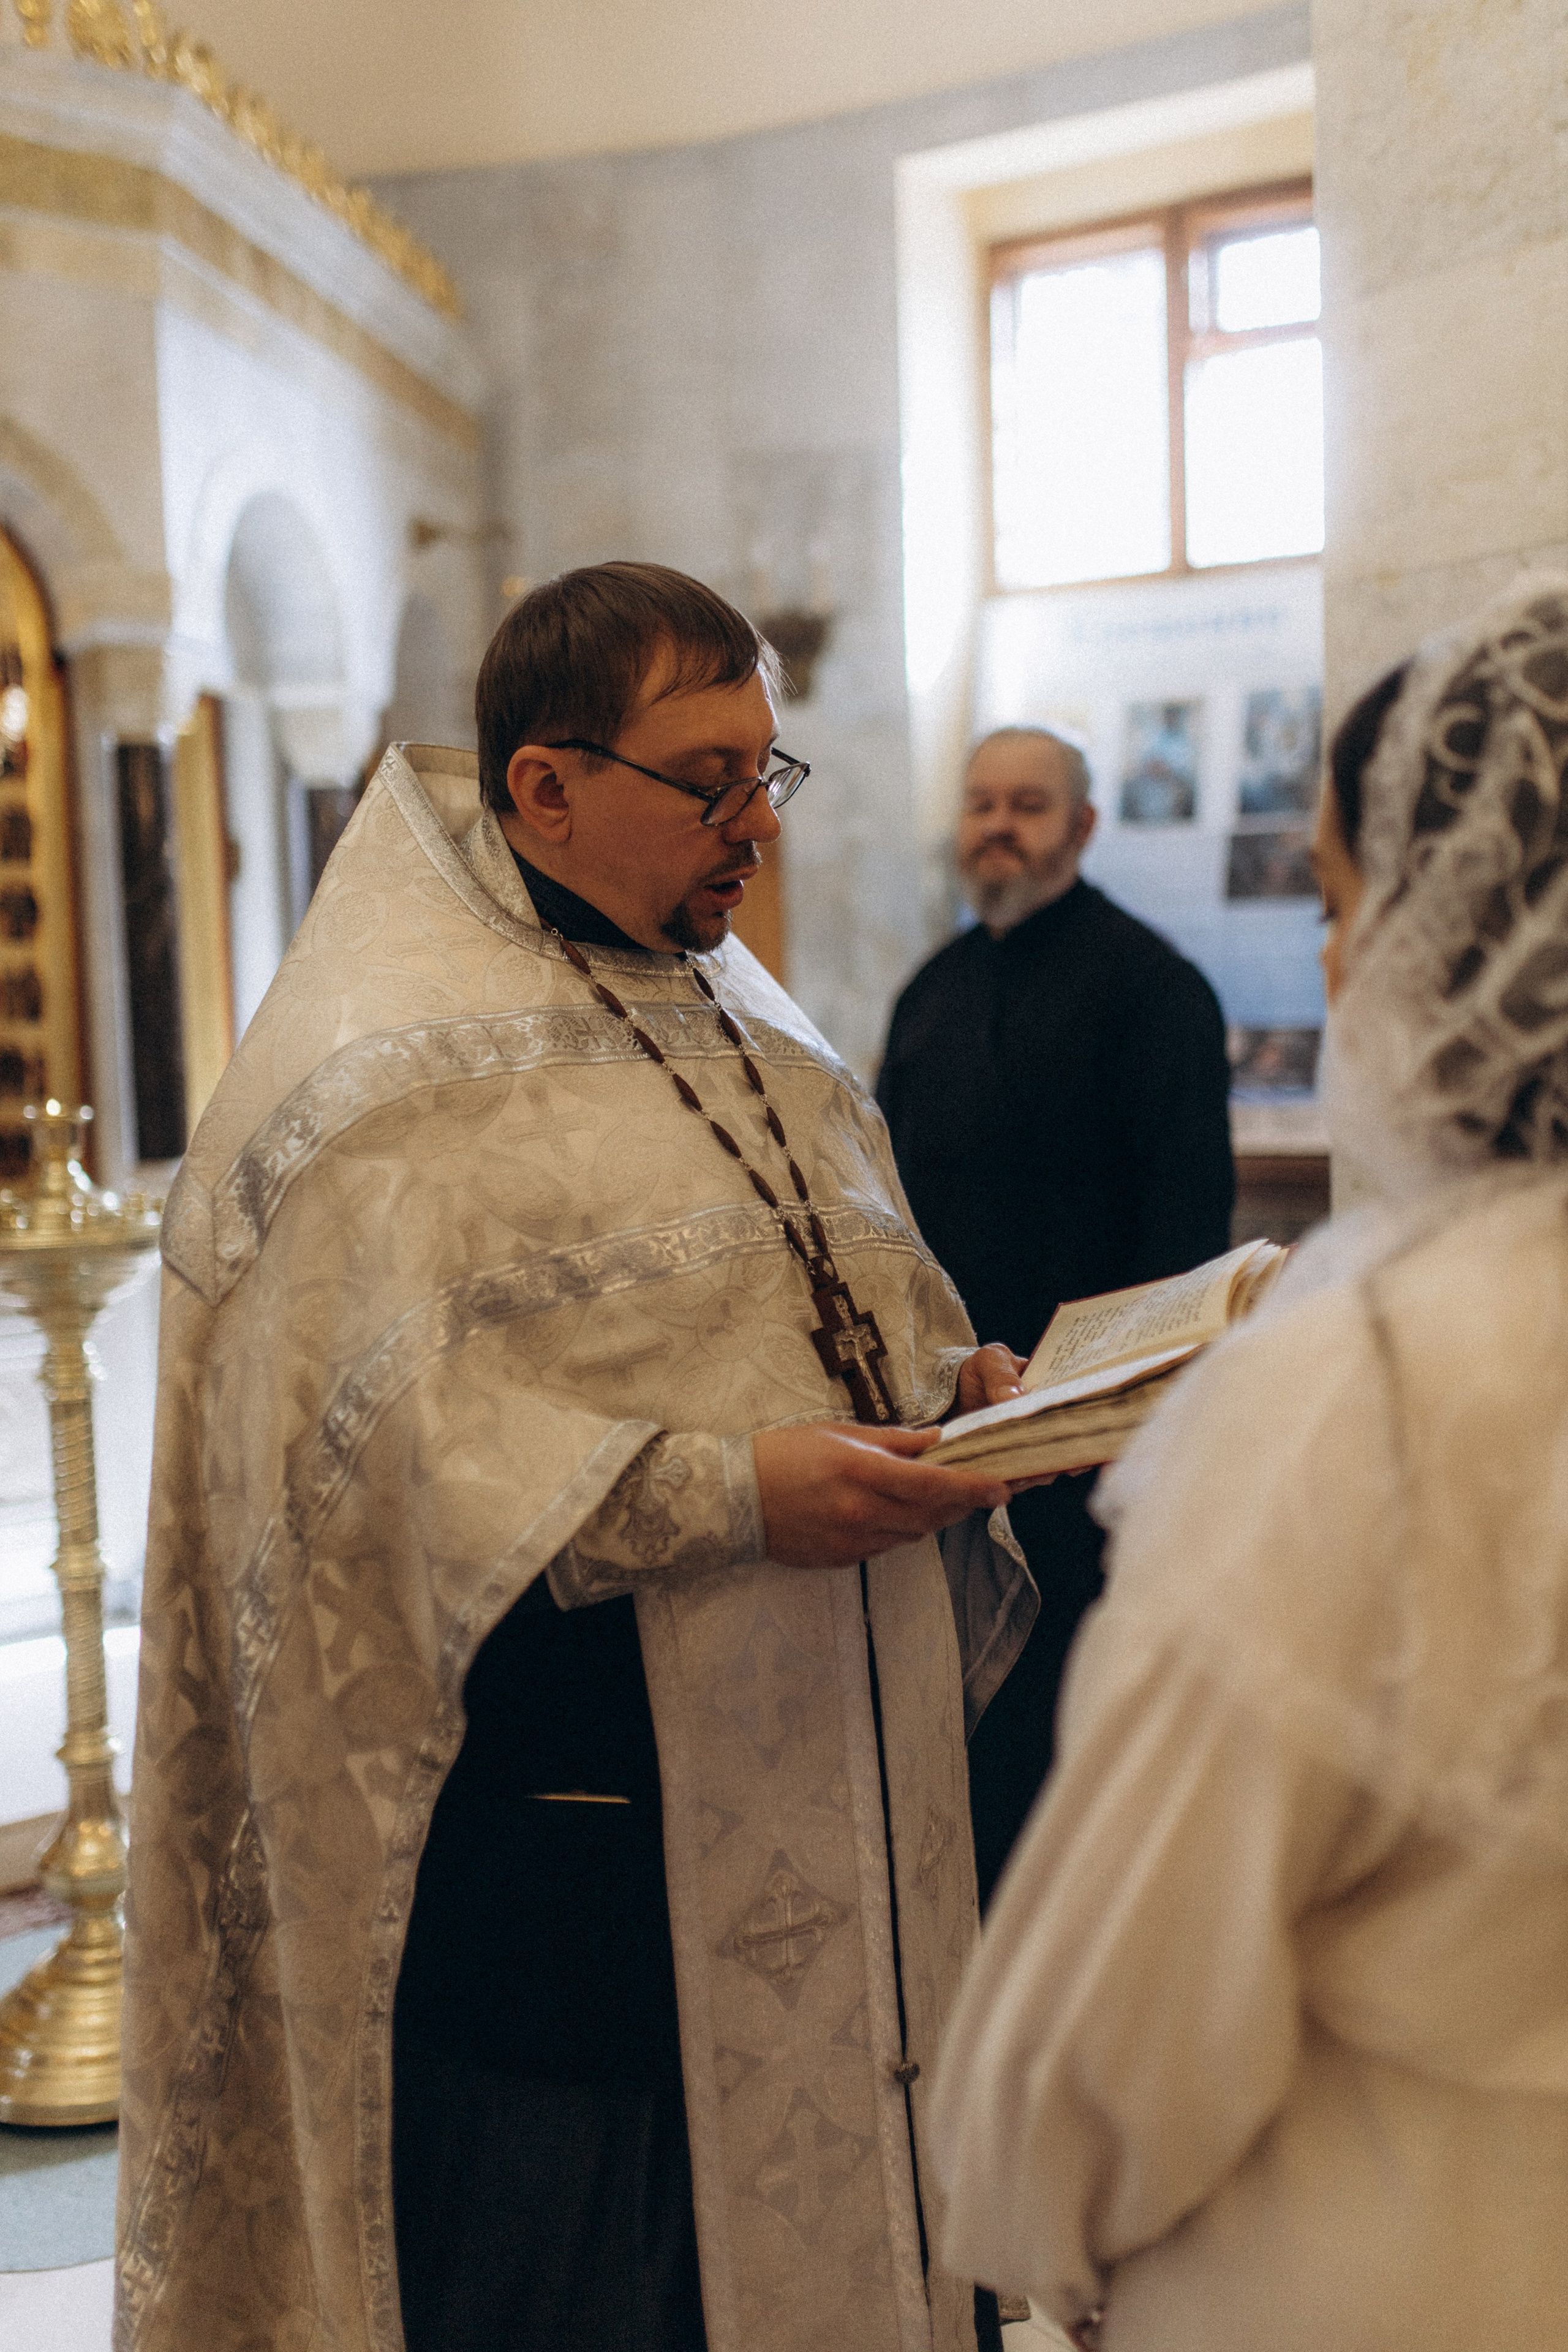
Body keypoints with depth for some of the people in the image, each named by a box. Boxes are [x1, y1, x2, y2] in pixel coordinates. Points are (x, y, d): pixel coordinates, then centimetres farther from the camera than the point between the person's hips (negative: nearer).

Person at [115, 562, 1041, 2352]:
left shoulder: (738, 1028, 13)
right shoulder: (393, 1080, -13)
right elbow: (385, 1445, -22)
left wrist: (942, 1386, -1)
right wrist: (727, 1496, -26)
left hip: (803, 1798, 8)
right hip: (547, 1845, -7)